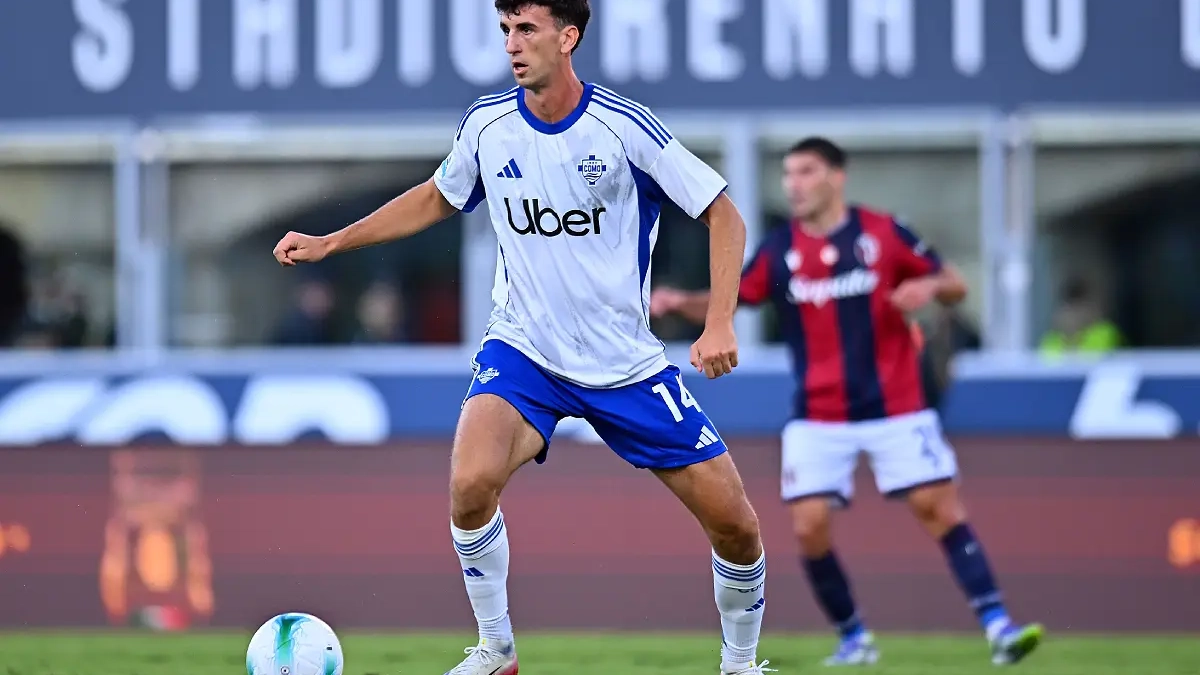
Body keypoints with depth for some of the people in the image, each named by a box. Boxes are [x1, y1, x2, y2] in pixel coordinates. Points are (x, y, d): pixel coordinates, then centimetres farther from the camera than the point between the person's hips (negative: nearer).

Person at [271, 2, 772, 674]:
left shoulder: (625, 127, -15)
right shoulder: (488, 123, -4)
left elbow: (724, 216, -8)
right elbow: (436, 198, 17)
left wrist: (720, 323, -20)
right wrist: (329, 243, 13)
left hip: (626, 361, -1)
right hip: (522, 350, 1)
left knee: (737, 526, -2)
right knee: (471, 482, -28)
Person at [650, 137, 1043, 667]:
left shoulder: (883, 234, -5)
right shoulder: (779, 250, 0)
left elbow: (955, 286, 0)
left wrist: (929, 286, -23)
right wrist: (680, 302, -12)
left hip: (895, 410, -2)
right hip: (818, 419, 2)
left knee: (939, 506, -8)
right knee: (809, 526, -7)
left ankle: (998, 627, -8)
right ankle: (853, 638, 11)